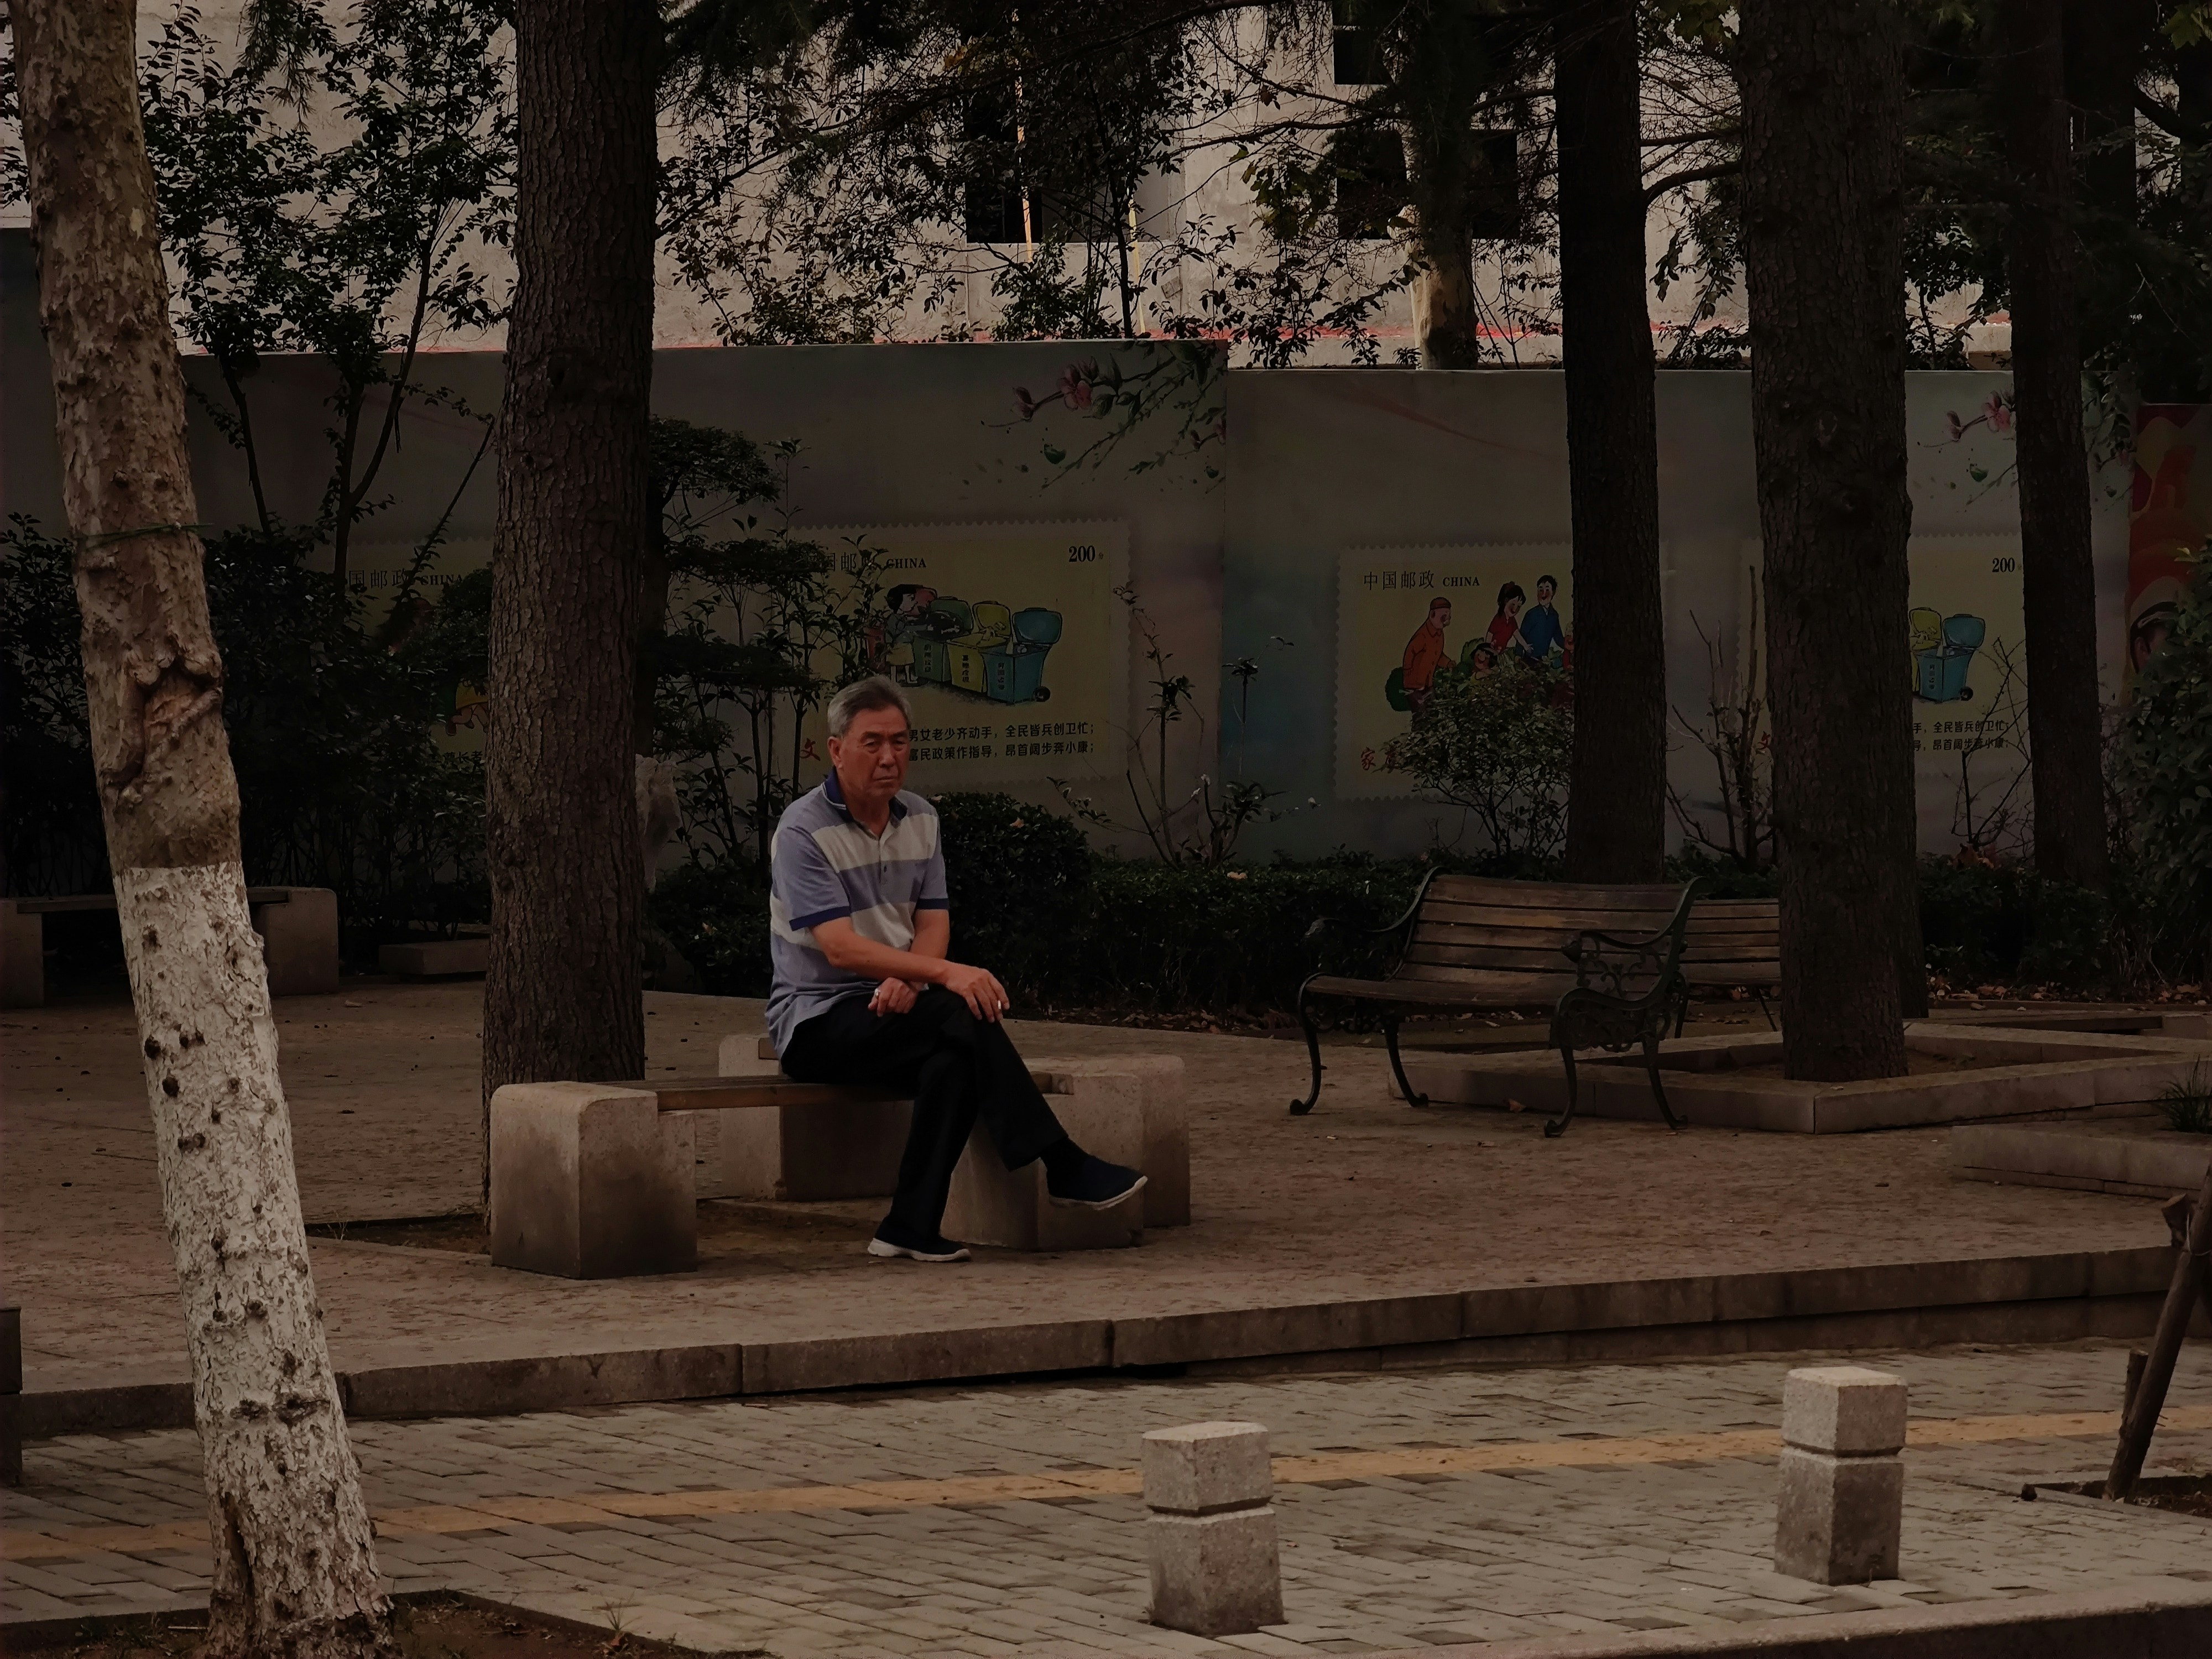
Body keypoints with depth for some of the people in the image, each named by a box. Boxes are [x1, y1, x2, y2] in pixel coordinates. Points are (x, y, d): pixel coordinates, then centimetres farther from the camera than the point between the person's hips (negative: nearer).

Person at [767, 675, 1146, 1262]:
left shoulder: (920, 820, 11)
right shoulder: (803, 832, -13)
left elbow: (934, 923, 6)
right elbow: (841, 949, -22)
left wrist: (906, 979, -18)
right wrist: (946, 973, -32)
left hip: (889, 1006, 6)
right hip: (817, 1019, -6)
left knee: (954, 1059, -29)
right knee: (962, 1016, -30)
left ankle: (912, 1228, -25)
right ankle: (1062, 1167, -27)